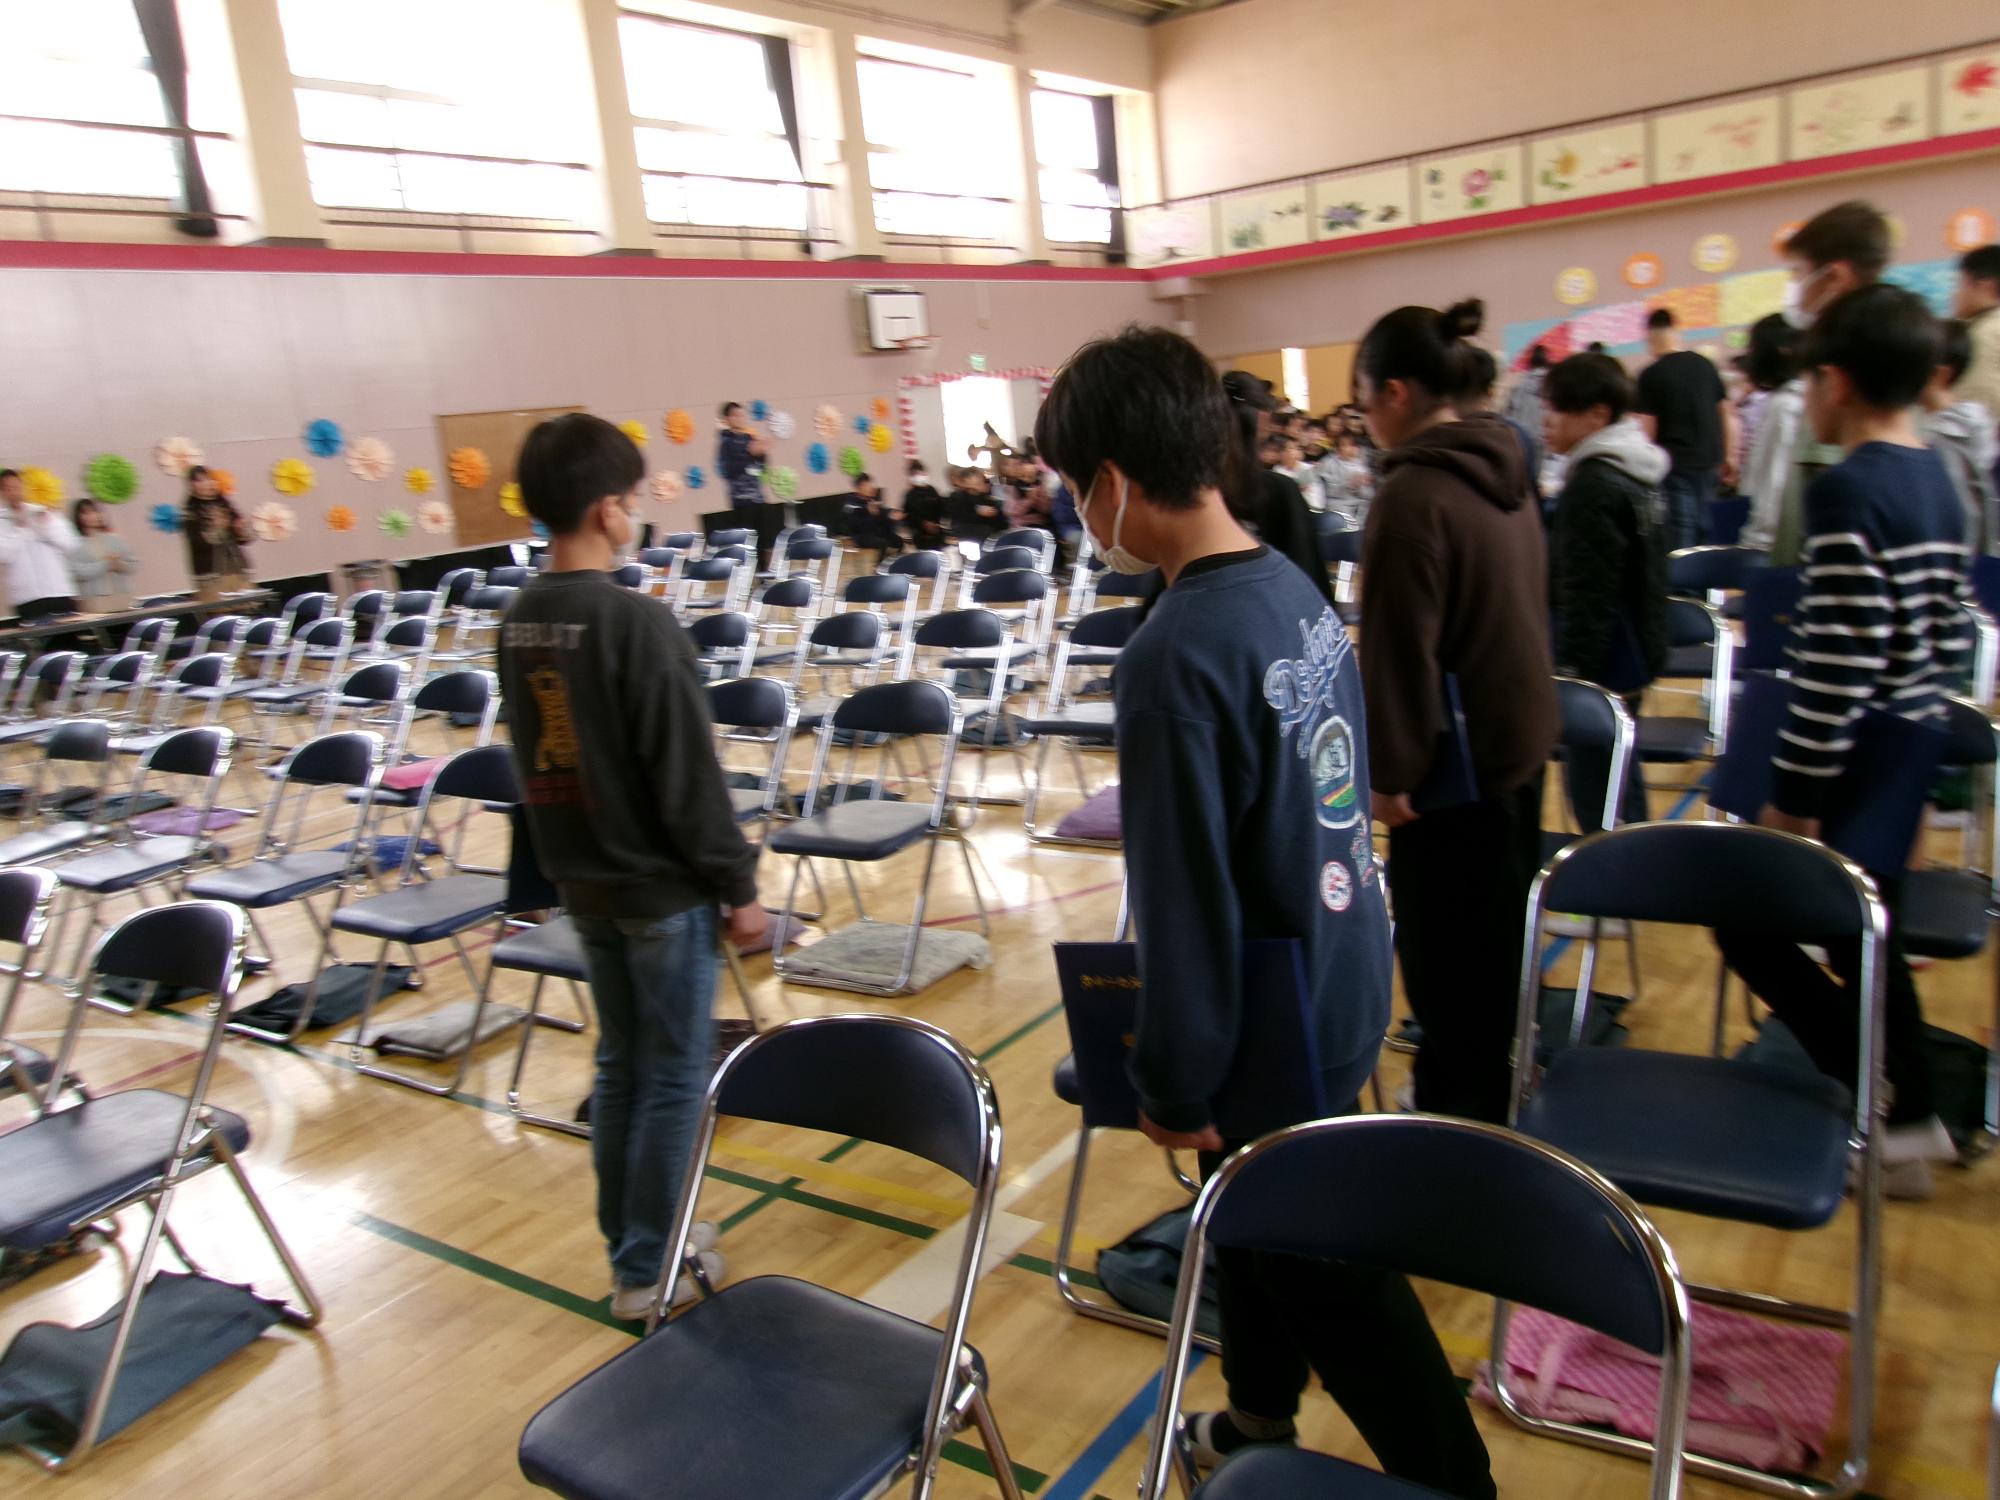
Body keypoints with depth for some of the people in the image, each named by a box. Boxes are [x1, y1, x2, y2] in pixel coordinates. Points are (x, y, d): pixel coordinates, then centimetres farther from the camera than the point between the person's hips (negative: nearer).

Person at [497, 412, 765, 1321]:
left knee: (620, 1061, 19)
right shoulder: (638, 621, -21)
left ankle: (627, 1242, 31)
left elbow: (533, 756, 11)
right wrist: (737, 884, -10)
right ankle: (648, 1269, 17)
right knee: (674, 1073, 6)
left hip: (582, 878, 8)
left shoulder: (518, 622, 3)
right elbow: (687, 773, -19)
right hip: (659, 884, -7)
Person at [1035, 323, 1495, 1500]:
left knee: (1335, 1281, 12)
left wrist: (1175, 1088, -12)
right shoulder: (1298, 590, -1)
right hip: (1339, 978, 9)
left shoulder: (1177, 655, -28)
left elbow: (1186, 900, -25)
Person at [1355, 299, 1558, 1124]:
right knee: (1491, 948, 22)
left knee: (1446, 964, 3)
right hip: (1517, 742, 10)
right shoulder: (1504, 471, 8)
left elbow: (1401, 650, -22)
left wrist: (1390, 769, -14)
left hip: (1456, 764, -10)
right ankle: (1487, 1097, 38)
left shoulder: (1414, 494, -21)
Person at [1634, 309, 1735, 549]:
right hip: (1710, 461, 5)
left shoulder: (1650, 375, -9)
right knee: (1704, 530, 15)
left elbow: (1646, 430, -12)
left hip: (1676, 465, -5)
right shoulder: (1706, 365, 8)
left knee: (1681, 538, -4)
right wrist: (1728, 457, 19)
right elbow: (1727, 414, 12)